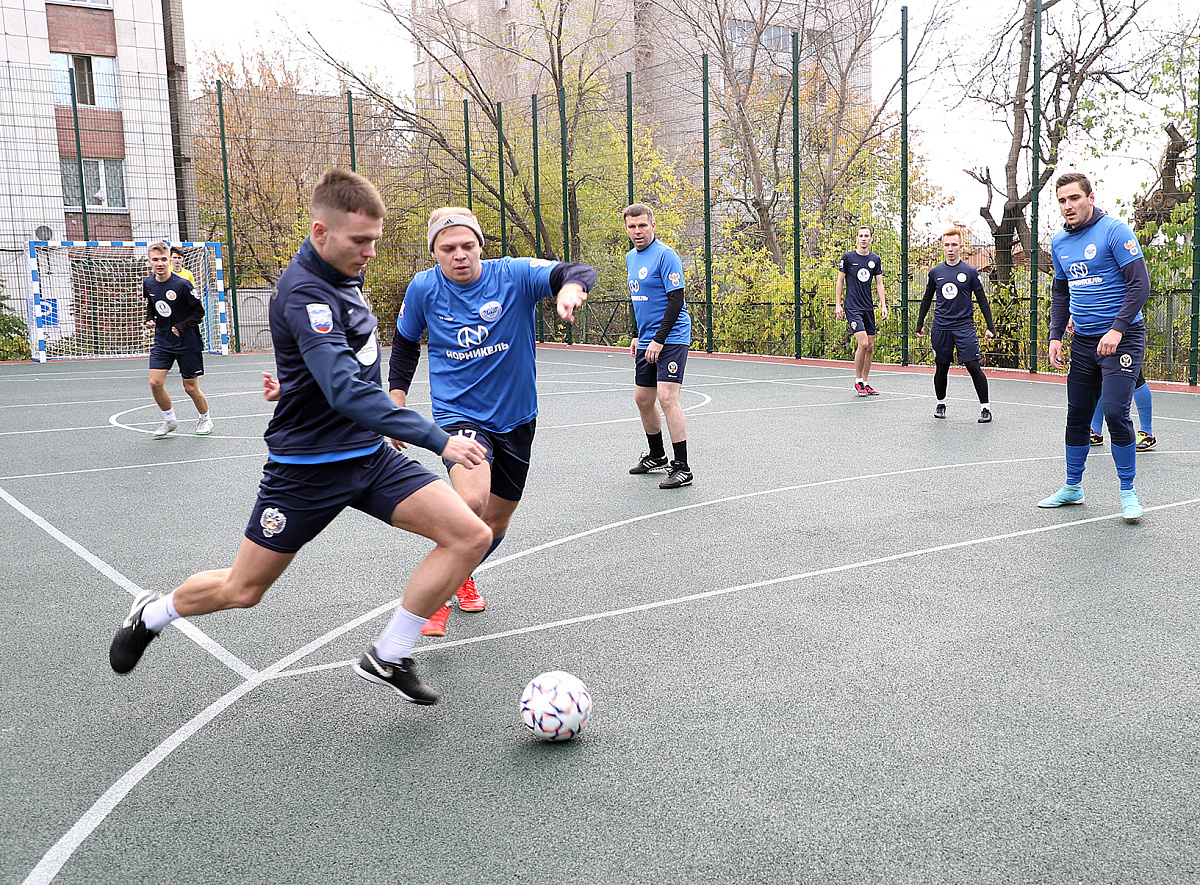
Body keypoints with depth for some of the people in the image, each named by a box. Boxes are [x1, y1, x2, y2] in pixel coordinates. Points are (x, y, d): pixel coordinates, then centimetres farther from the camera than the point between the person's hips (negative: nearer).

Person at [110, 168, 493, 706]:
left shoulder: (343, 273, 4)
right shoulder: (304, 292, -24)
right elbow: (348, 391, -36)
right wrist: (437, 439, -39)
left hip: (369, 454, 7)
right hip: (308, 465, -7)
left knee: (471, 536, -10)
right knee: (241, 591, 9)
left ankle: (388, 657, 3)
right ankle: (152, 615, 42)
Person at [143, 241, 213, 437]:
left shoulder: (182, 284, -18)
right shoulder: (148, 283, -1)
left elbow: (199, 312, -11)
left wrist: (181, 327, -22)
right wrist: (149, 319, 1)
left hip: (188, 343, -4)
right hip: (162, 342, 5)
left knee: (190, 388, 3)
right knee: (155, 383, -8)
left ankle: (205, 418, 29)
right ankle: (170, 420, 14)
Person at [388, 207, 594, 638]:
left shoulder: (514, 275, -13)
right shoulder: (423, 288, -8)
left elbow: (580, 273, -26)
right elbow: (405, 342, 11)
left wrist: (572, 286, -49)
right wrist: (396, 398, 5)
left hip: (515, 416, 2)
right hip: (458, 413, -2)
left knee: (497, 520, 15)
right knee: (471, 501, -30)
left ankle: (463, 575, 48)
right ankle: (438, 595, -7)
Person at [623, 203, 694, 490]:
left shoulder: (665, 255, -12)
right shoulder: (631, 257, 14)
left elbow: (676, 300, -17)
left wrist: (659, 339, -20)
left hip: (671, 338, -9)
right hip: (646, 340, 9)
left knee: (667, 397, -16)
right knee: (643, 399, 13)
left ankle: (682, 468, -11)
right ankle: (656, 455, 32)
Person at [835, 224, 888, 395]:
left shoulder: (875, 259, 10)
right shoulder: (848, 257, -1)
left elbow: (879, 284, 12)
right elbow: (840, 281, 3)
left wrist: (883, 306, 2)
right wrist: (837, 305, -3)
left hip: (868, 308, 5)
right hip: (852, 308, -5)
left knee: (870, 347, 5)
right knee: (863, 343, -17)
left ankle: (865, 383, 16)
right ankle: (858, 382, -3)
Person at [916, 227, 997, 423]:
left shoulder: (970, 272, 0)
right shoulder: (935, 272, 7)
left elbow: (982, 301, 4)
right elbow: (927, 299, 19)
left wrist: (990, 327, -1)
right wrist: (920, 324, 17)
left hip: (964, 326, -2)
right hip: (941, 327, 2)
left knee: (973, 366, -11)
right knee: (941, 368, 8)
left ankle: (985, 407, -2)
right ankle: (940, 403, 28)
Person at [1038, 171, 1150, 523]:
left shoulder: (1114, 231, -10)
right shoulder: (1059, 242, 10)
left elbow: (1139, 283, -14)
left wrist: (1117, 330, -22)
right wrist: (1055, 336, 10)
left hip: (1122, 338, -6)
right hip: (1083, 341, 6)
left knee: (1115, 411, -15)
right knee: (1077, 415, 10)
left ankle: (1128, 492, 0)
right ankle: (1073, 487, 22)